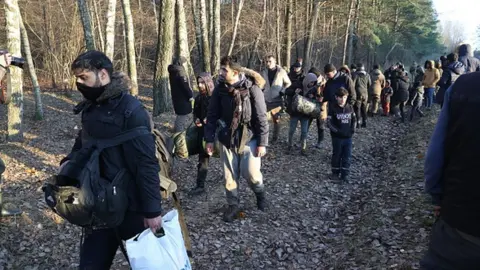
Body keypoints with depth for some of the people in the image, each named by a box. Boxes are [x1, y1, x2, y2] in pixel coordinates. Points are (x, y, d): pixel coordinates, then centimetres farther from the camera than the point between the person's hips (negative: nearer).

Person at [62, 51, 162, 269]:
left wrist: (152, 209, -19)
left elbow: (146, 163, -19)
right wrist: (70, 161, 0)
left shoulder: (130, 110, -17)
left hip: (130, 206, -7)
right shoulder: (90, 107, 7)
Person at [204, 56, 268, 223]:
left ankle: (260, 193, 23)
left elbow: (261, 117, -12)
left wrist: (262, 143, -12)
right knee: (229, 176, 6)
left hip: (249, 138, -3)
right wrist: (209, 139, -2)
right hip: (228, 138, 4)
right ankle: (233, 206, 27)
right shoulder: (219, 89, -4)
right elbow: (212, 115, 2)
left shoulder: (252, 89, -15)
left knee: (251, 173, -10)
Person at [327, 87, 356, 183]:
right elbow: (329, 122, -11)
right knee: (337, 155, 9)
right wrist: (337, 131, -18)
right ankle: (335, 173, 23)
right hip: (337, 137, -3)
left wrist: (352, 129, -3)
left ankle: (345, 174, 16)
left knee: (347, 156, 6)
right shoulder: (333, 108, -8)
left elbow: (354, 120, 12)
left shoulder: (350, 107, 4)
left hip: (348, 136, 3)